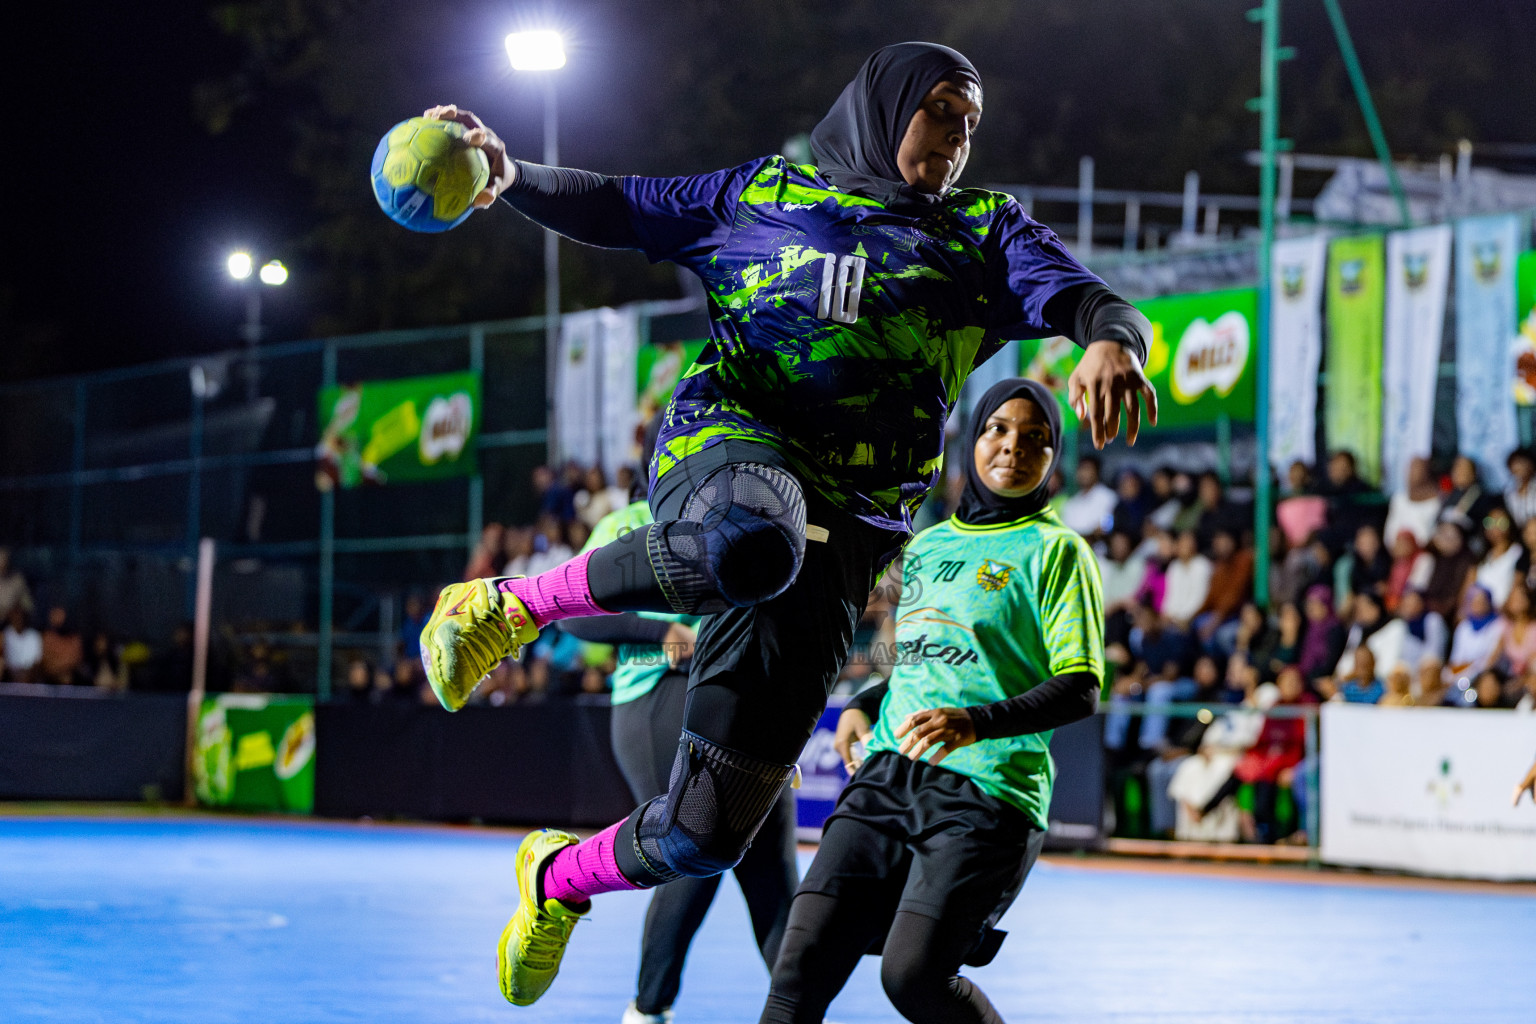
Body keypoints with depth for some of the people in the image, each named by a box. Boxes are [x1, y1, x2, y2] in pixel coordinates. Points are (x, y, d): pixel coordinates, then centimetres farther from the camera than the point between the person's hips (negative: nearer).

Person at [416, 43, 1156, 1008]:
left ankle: (561, 876, 34)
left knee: (705, 835, -1)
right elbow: (617, 209, 22)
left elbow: (1092, 301, 6)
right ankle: (512, 605, -19)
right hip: (727, 444, -2)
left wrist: (1113, 341, -20)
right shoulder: (765, 193, 19)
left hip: (841, 528, 2)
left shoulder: (986, 233, 20)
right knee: (753, 543, -45)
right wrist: (513, 175, 2)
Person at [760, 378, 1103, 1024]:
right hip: (887, 776, 6)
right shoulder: (926, 545, 20)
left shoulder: (1055, 551, 1)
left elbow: (1081, 689, -7)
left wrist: (979, 722, -22)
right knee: (805, 955, -10)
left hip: (985, 792, -6)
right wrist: (860, 707, 13)